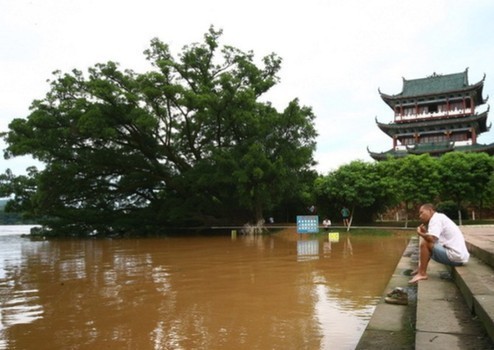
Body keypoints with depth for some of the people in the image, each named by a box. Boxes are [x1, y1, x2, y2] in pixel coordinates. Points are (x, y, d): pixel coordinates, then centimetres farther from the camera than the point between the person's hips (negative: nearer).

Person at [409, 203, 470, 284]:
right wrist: (425, 232, 0)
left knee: (424, 244, -12)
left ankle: (422, 274, -7)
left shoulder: (436, 218, -10)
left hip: (455, 257, -10)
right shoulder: (440, 217, 18)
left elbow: (431, 239, -25)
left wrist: (420, 233, -7)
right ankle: (421, 269, 19)